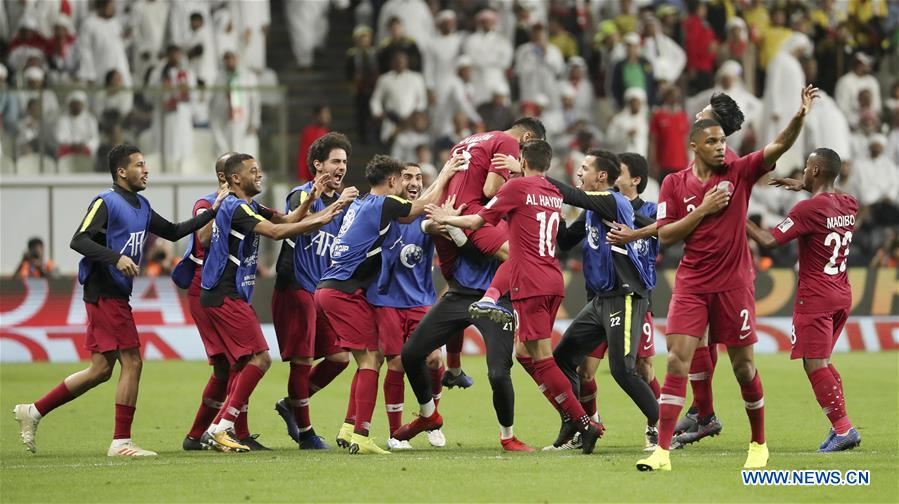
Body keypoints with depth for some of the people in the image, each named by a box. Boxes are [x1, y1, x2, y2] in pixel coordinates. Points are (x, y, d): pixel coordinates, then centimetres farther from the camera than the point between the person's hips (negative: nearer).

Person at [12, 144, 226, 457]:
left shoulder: (141, 206, 16)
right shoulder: (106, 202, -10)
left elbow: (173, 232, 24)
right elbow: (79, 241, -19)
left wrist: (211, 213, 17)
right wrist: (116, 257, -30)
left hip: (117, 296, 9)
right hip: (104, 294, -9)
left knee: (101, 369, 10)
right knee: (132, 362, -9)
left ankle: (33, 412, 16)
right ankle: (121, 442, -5)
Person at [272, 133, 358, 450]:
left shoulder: (341, 201, 15)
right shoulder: (302, 195, -8)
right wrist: (337, 205, -38)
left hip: (324, 291, 8)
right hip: (296, 288, -8)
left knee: (339, 357, 3)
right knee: (303, 360, -6)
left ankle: (292, 404, 21)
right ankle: (305, 432, 3)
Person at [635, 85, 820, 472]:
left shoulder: (739, 173, 0)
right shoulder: (674, 184, 2)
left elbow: (780, 146, -12)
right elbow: (665, 236, -1)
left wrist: (800, 116, -30)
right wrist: (703, 209, -11)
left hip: (733, 283, 0)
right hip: (692, 284, 0)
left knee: (743, 366, 7)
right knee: (677, 360, -11)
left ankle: (759, 444, 25)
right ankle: (662, 451, -12)